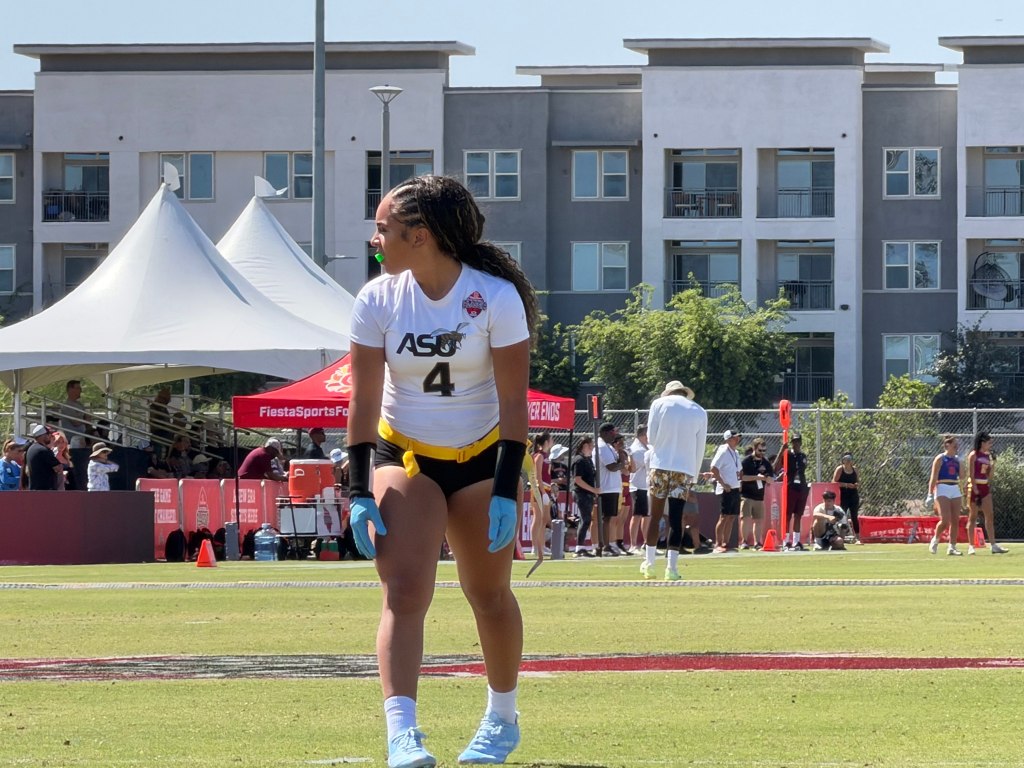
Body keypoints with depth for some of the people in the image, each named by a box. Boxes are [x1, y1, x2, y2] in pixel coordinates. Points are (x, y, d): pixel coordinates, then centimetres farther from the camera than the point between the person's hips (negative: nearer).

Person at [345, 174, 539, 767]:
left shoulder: (497, 298, -16)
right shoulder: (377, 301, -10)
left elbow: (514, 401, -14)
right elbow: (364, 400, -8)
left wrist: (507, 490, -18)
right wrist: (359, 493, -13)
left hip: (483, 455, -1)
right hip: (403, 455, 1)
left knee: (490, 594, 10)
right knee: (404, 592, -16)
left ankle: (503, 719, 31)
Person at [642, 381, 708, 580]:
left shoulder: (659, 404, 2)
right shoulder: (699, 412, 8)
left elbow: (651, 437, 0)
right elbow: (700, 448, 8)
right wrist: (694, 475, 16)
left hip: (660, 465, -1)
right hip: (685, 469, 1)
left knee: (655, 516, 7)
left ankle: (649, 563, 8)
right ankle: (672, 566, -4)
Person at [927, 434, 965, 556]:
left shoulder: (956, 459, 14)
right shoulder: (940, 459, -3)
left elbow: (961, 476, 13)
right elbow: (933, 478, -7)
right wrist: (930, 495, -14)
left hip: (955, 490, 6)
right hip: (943, 490, -6)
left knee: (955, 520, 1)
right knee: (945, 520, -14)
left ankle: (952, 547, 6)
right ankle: (935, 540, 10)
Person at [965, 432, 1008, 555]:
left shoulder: (987, 456, 12)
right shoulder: (973, 455, -7)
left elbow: (989, 475, 14)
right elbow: (971, 474, -13)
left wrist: (993, 463, 2)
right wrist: (975, 489, -18)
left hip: (985, 487, 7)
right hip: (974, 486, -7)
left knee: (990, 516, 2)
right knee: (973, 517, -2)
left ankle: (993, 545, 0)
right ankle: (970, 546, 2)